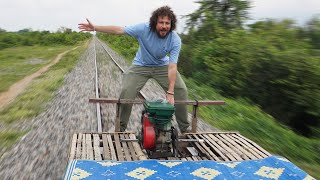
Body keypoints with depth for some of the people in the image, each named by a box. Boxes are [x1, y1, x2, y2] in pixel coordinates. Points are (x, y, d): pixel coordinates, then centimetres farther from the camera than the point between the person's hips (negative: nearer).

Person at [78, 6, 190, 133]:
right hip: (141, 65, 0)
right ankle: (120, 129, 6)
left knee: (181, 91, -11)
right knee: (126, 92, -14)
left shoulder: (175, 40, -26)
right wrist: (95, 28, -25)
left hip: (162, 66, 1)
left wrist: (170, 92, -34)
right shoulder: (144, 29, -26)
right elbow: (119, 30, -22)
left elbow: (172, 67, -30)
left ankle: (185, 129, 7)